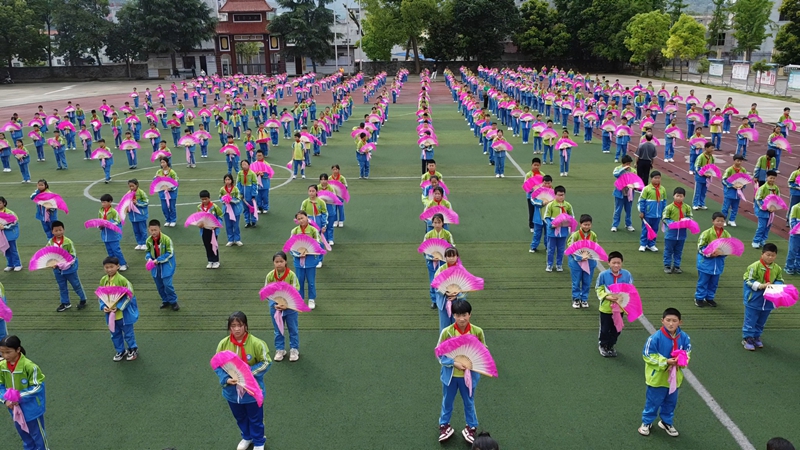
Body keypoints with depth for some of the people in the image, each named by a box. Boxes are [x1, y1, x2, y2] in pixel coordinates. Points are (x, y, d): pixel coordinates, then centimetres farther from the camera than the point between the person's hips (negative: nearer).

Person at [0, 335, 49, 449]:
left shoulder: (29, 366, -25)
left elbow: (37, 387, -19)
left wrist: (19, 396, -24)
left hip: (31, 408, -5)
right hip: (15, 408, 6)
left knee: (37, 433, 12)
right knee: (23, 432, 25)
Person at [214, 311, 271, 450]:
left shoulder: (256, 343, -21)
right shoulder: (224, 343, -12)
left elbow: (266, 363, -14)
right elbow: (217, 365, -4)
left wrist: (249, 373, -25)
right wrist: (226, 379, -19)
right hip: (232, 390, 3)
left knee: (255, 418, 17)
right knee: (240, 417, 26)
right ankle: (247, 437, 53)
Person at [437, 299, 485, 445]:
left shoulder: (477, 331, -16)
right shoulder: (446, 332, -20)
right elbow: (440, 354, -12)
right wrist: (454, 363, -25)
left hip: (470, 374, 1)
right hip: (450, 374, 0)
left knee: (469, 402, 22)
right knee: (447, 401, 21)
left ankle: (471, 427, 44)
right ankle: (444, 425, 44)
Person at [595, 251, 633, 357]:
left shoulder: (627, 274, -11)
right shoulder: (603, 275, -17)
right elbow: (599, 290, -10)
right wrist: (608, 297, -25)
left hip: (620, 307, 2)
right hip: (606, 307, -2)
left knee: (616, 329, 17)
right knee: (605, 329, 12)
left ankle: (611, 345, 41)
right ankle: (602, 345, 38)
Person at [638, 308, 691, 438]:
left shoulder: (684, 338, -10)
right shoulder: (656, 337, -23)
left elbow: (687, 354, 3)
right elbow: (648, 355, -18)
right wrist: (665, 362, -25)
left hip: (674, 377, 4)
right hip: (657, 377, -4)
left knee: (671, 401, 21)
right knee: (653, 401, 10)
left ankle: (667, 422, 43)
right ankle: (646, 422, 30)